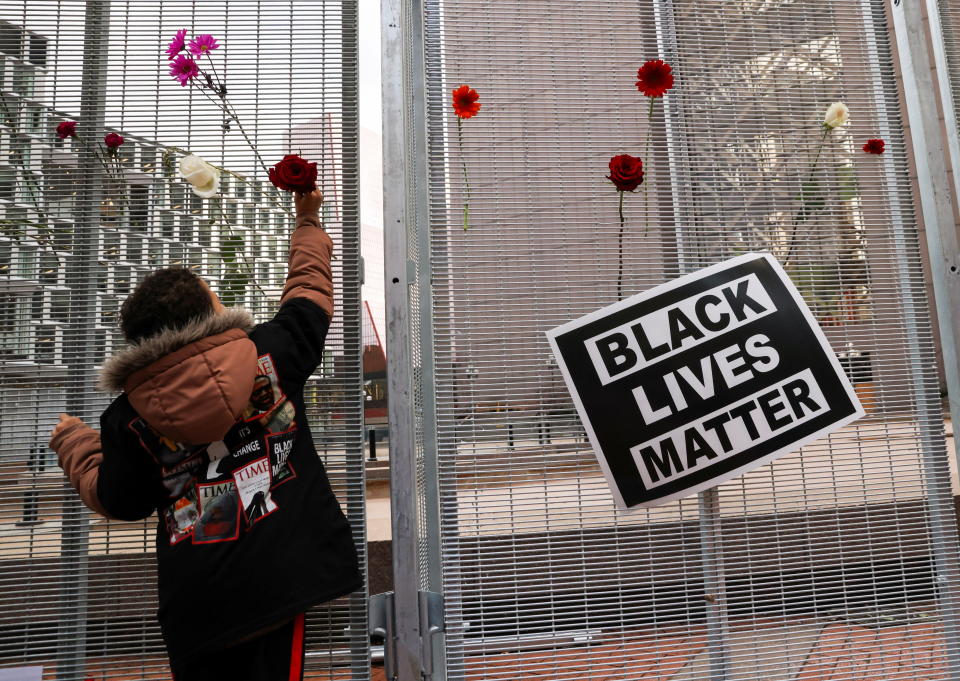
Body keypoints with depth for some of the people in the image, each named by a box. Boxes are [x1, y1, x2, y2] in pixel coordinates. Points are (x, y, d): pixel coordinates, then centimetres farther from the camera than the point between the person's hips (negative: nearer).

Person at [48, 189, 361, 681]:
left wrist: (72, 441, 27)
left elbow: (115, 499, 10)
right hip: (279, 576, -1)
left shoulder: (127, 415, -4)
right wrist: (308, 221, 27)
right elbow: (310, 291, 11)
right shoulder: (268, 350, -7)